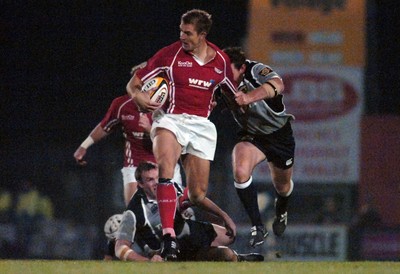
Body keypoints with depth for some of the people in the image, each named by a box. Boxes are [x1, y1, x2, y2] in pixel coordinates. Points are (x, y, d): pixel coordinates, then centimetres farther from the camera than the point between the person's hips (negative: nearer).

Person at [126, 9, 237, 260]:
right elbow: (134, 83, 2)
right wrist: (138, 95, -18)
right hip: (171, 120, -2)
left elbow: (235, 94, 22)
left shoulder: (221, 61, 5)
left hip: (202, 126, 3)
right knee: (166, 170, -32)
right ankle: (169, 236, -39)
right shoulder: (169, 55, -2)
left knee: (198, 196, 2)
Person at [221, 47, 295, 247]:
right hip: (251, 136, 2)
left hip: (280, 133, -2)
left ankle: (281, 211, 55)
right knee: (240, 171, -29)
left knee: (282, 186, 18)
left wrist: (249, 97, -70)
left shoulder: (256, 71, -33)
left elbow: (277, 85, -53)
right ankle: (257, 226, -17)